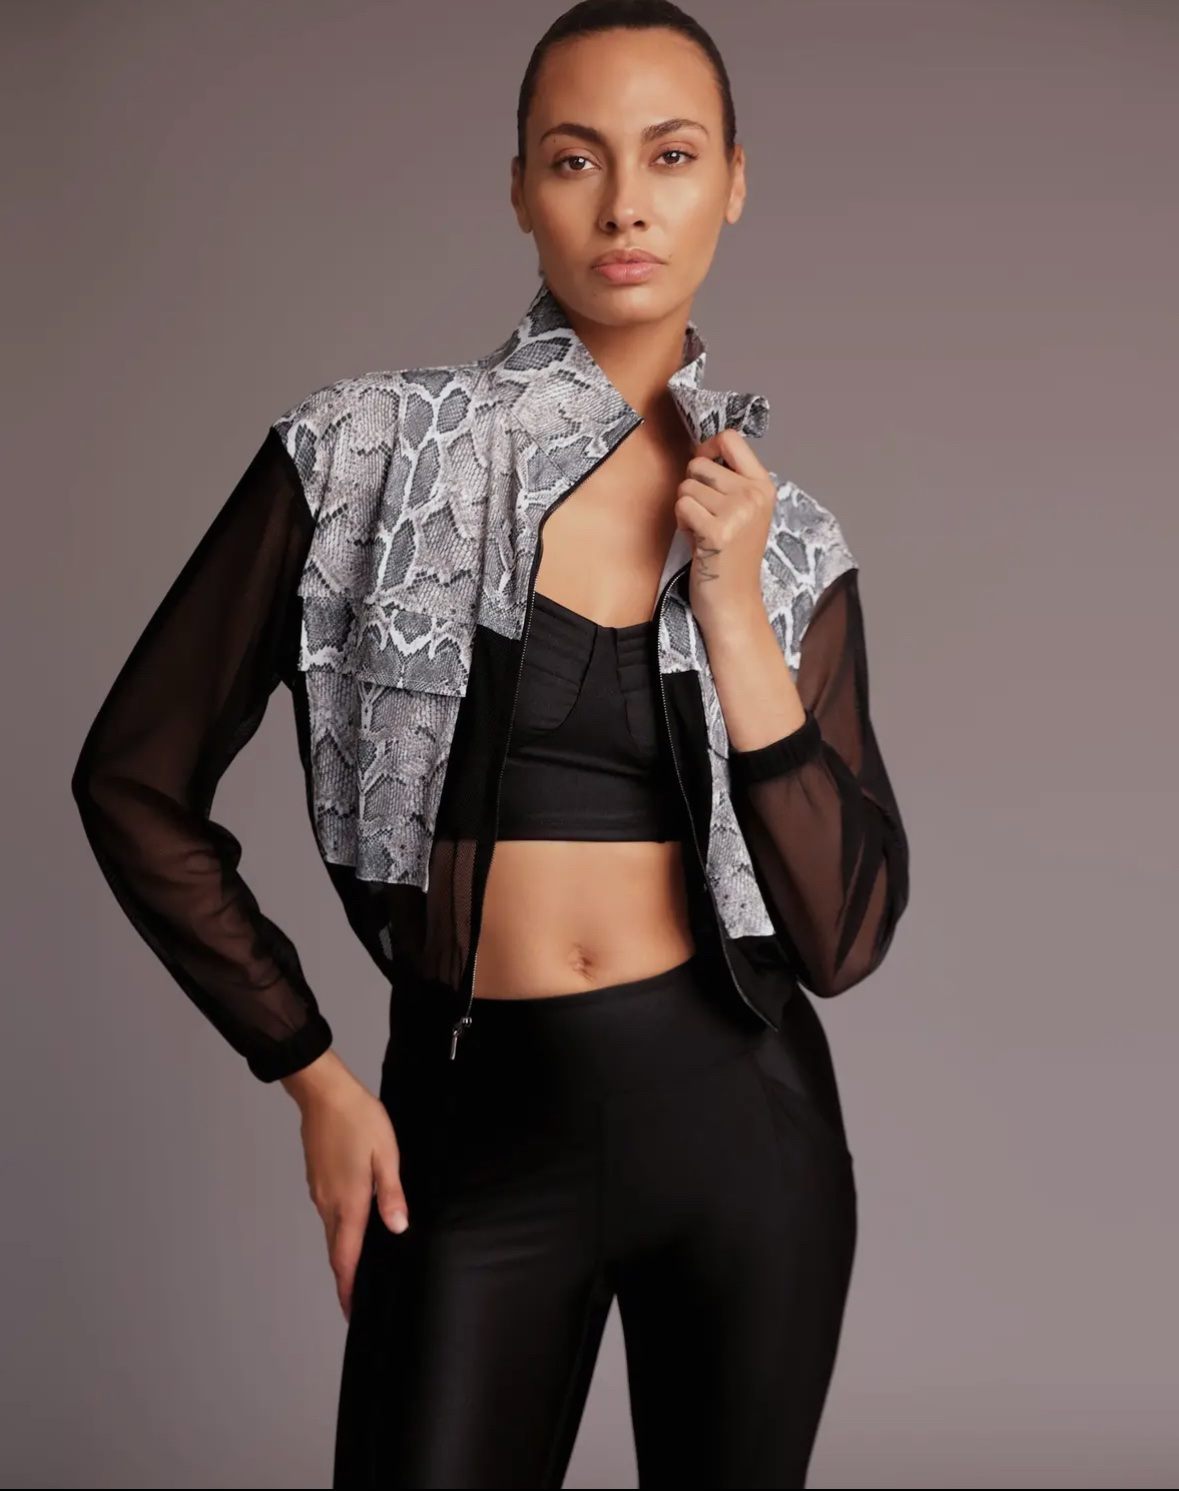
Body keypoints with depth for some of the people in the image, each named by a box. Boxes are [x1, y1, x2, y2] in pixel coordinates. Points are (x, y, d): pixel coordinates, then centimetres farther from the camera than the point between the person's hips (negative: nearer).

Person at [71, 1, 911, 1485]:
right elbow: (137, 779, 0)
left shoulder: (788, 542, 2)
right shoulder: (370, 456, -6)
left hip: (741, 1123, 3)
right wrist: (314, 1076, 1)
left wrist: (733, 608, -12)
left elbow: (842, 936, -4)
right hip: (474, 1135, -2)